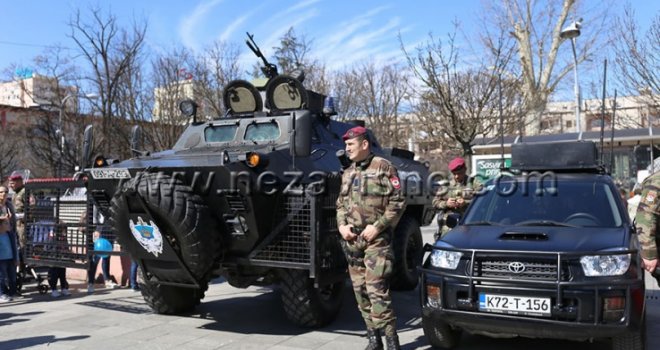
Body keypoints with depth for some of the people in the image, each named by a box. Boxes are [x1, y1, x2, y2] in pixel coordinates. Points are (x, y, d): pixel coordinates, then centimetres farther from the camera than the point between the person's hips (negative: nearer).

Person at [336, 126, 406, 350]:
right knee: (360, 291, 9)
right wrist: (342, 225, 3)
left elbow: (398, 202, -9)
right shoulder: (347, 173, 15)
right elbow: (341, 203, 21)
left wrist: (377, 226, -14)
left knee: (376, 290, -12)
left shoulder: (383, 168, -5)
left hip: (376, 239, -6)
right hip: (351, 240, 7)